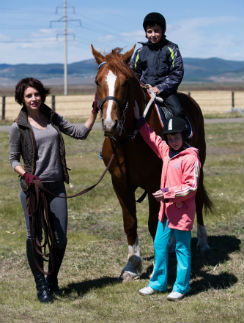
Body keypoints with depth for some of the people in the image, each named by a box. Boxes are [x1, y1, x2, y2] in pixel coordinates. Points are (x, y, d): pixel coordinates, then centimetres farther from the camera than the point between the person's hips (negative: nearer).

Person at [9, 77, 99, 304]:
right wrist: (25, 174, -15)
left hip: (56, 187, 4)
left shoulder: (53, 118, 10)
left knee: (60, 239, 4)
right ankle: (41, 286, 15)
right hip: (33, 187, -3)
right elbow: (13, 159, 3)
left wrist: (94, 112, 6)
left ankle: (53, 280, 26)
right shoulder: (19, 127, -2)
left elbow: (80, 132, 13)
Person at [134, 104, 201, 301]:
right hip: (166, 209, 8)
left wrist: (168, 192, -22)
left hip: (182, 211, -8)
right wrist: (139, 120, 21)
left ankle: (181, 287, 12)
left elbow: (190, 188, -19)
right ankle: (158, 283, 26)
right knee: (159, 245, 14)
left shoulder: (190, 157, -16)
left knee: (182, 248, 3)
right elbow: (152, 139, 25)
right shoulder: (166, 152, 9)